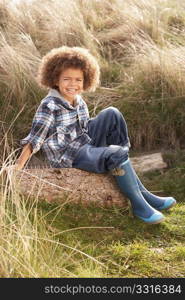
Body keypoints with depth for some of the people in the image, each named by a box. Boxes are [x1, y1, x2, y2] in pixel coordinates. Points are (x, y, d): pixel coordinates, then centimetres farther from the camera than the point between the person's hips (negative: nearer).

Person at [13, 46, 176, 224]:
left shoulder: (80, 103, 5)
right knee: (117, 155, -23)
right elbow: (34, 139, -19)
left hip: (86, 146, 8)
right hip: (68, 159, -7)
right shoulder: (49, 106, -17)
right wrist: (16, 168, -23)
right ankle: (139, 205, -10)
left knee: (111, 114, -3)